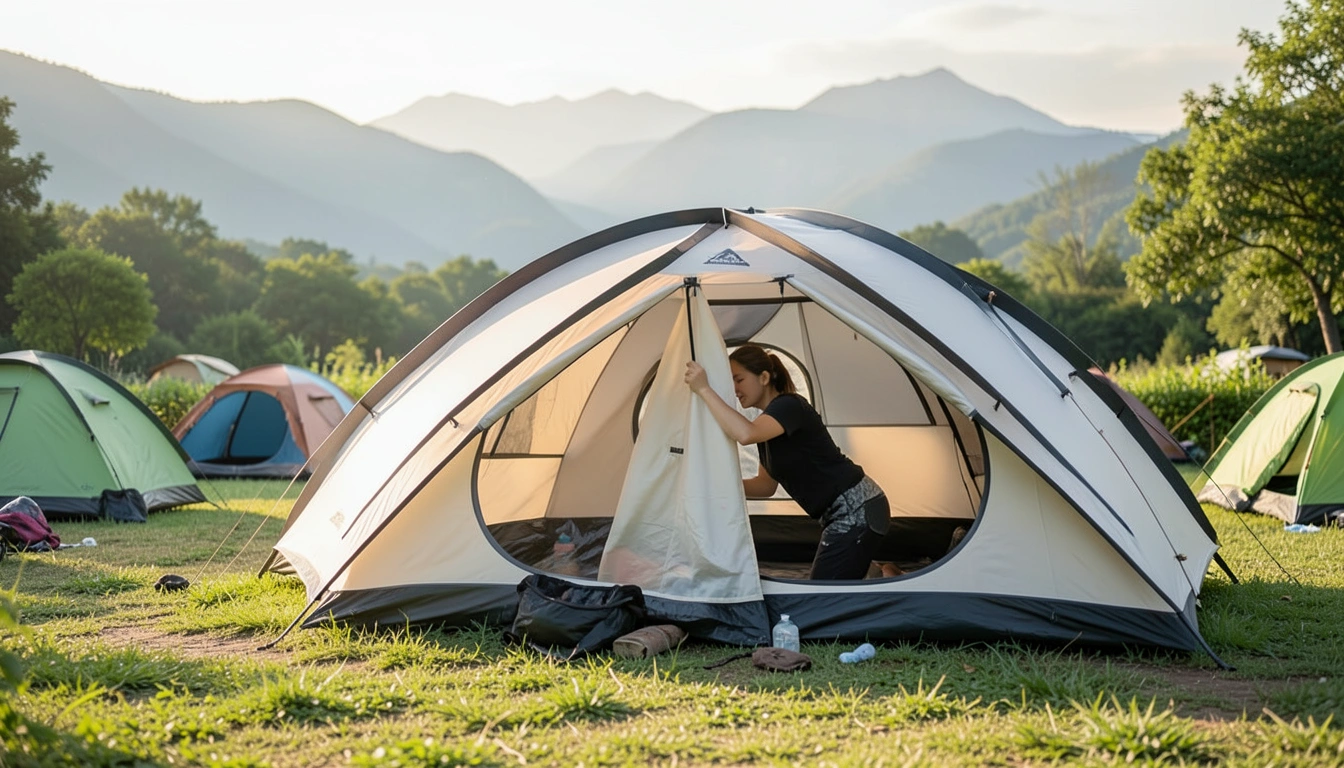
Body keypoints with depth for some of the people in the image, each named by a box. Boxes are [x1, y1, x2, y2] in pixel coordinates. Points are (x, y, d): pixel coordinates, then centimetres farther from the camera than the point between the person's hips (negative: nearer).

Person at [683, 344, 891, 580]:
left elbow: (745, 434, -37)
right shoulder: (770, 418, 13)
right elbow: (767, 485, 19)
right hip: (846, 514, 10)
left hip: (857, 511, -10)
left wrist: (704, 390, -32)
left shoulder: (789, 406, -16)